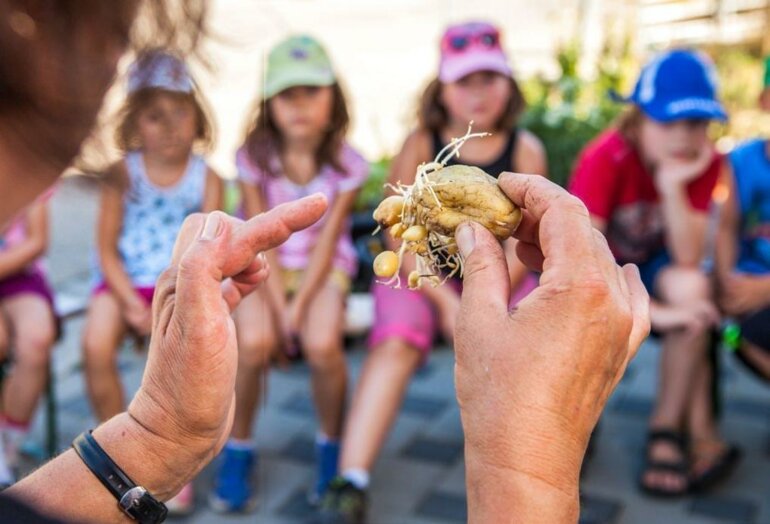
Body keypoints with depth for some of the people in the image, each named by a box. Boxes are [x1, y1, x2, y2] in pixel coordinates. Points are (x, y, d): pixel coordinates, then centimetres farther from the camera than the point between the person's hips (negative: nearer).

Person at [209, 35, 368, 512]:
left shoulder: (346, 163, -8)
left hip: (324, 267, 0)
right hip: (265, 268, 1)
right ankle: (239, 451, -3)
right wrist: (278, 307, -18)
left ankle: (332, 447, -1)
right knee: (254, 341, -29)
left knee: (323, 343, -30)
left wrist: (300, 306, -19)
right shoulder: (254, 157, -8)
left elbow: (326, 241, -10)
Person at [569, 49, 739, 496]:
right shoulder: (604, 159, -25)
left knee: (691, 286, -31)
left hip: (647, 267, 3)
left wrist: (674, 188, -32)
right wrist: (654, 312, -37)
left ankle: (668, 431, -18)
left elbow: (689, 261, -19)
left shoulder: (706, 163, -13)